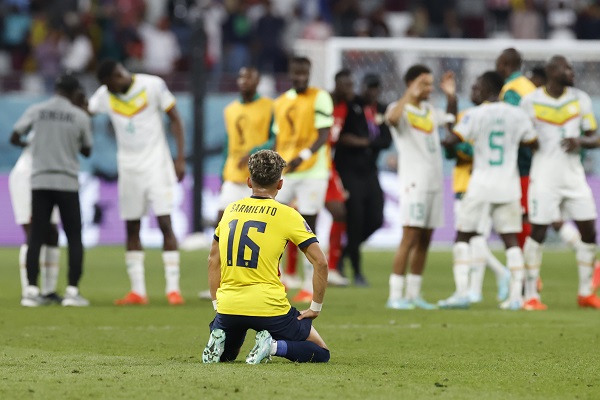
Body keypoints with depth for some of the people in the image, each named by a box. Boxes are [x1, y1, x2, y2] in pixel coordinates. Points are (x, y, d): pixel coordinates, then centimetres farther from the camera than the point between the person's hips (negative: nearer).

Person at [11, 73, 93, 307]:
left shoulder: (36, 111, 0)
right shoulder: (80, 117, -1)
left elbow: (14, 138, 4)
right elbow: (86, 151, 11)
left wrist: (25, 144, 26)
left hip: (40, 182, 1)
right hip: (68, 183, -1)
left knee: (36, 237, 6)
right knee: (74, 238, 6)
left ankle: (31, 290, -2)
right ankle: (72, 291, -3)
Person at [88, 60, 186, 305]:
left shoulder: (153, 86, -8)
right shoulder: (105, 95, 2)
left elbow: (175, 120, -3)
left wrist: (180, 158, -8)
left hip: (157, 165, -4)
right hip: (128, 169, 4)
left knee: (165, 224, -9)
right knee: (131, 229, 3)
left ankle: (173, 288, -9)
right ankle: (137, 291, 7)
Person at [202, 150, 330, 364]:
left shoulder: (230, 210, 11)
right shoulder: (287, 215, -2)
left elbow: (213, 260, 19)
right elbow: (320, 262, -4)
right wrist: (315, 308, 5)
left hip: (228, 307, 4)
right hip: (270, 308, -4)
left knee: (225, 354, 32)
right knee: (321, 353, 13)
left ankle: (217, 340, -3)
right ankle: (275, 346, -15)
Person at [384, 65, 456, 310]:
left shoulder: (429, 110, 16)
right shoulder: (401, 108, -7)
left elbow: (451, 120, 35)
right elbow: (392, 118, -31)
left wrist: (451, 96, 19)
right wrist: (410, 95, -27)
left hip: (434, 182, 8)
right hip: (414, 182, -8)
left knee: (425, 240, 8)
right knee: (410, 237, -12)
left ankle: (414, 294, 12)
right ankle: (395, 296, -11)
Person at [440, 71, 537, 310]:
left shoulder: (475, 115, -9)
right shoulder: (517, 115, 2)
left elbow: (451, 141, -13)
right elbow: (533, 144, 12)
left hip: (482, 185, -3)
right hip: (509, 185, 3)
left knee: (463, 236, 6)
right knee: (510, 239, 8)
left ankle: (461, 292, -4)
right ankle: (516, 295, 3)